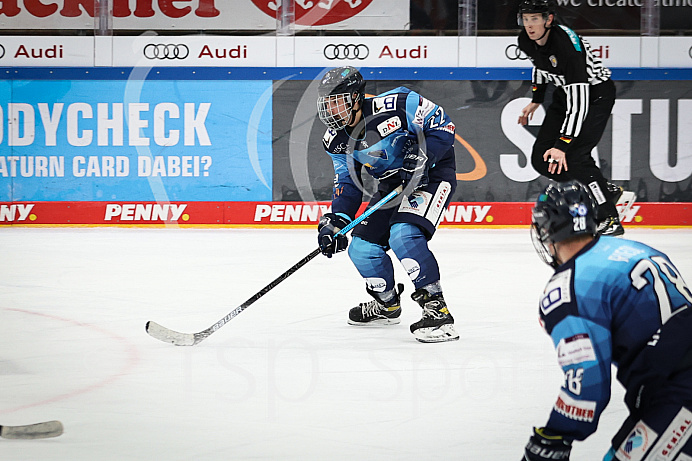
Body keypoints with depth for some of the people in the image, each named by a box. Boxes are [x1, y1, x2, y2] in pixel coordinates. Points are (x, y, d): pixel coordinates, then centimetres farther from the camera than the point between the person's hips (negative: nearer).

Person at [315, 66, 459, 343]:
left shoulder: (395, 106, -25)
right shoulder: (337, 141, -3)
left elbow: (443, 127, -20)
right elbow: (347, 183, 1)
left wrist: (421, 156, -34)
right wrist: (335, 221, -15)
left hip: (432, 174, -8)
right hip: (393, 183, 8)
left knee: (404, 235, -30)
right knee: (362, 247, 3)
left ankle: (437, 311, -27)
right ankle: (387, 304, 30)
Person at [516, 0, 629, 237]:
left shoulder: (567, 46, -34)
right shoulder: (526, 41, -10)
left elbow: (579, 102, -37)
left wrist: (563, 145, -40)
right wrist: (536, 99, 23)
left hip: (595, 94, -9)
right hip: (565, 92, 9)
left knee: (574, 157, -23)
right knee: (541, 159, 0)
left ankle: (609, 221, -11)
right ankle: (606, 191, 13)